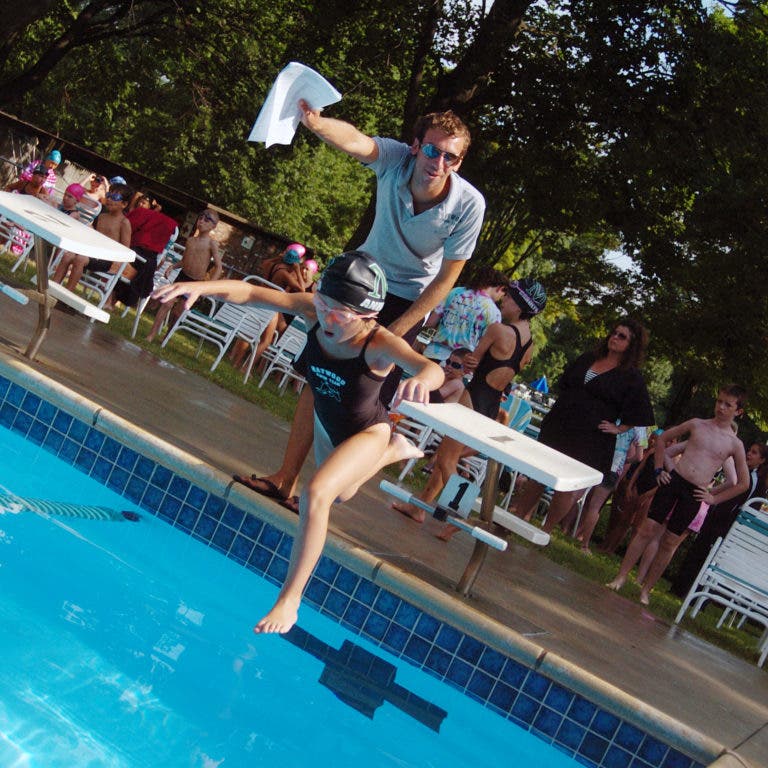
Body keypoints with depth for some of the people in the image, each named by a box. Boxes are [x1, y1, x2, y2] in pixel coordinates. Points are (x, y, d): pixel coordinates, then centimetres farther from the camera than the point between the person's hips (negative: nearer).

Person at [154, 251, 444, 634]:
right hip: (326, 425, 7)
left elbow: (433, 368, -57)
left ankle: (289, 598, -18)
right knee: (339, 493, 34)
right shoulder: (314, 311, -28)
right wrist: (202, 287, -52)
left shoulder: (380, 344, -39)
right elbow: (250, 292, -33)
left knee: (316, 495, -31)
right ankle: (397, 450, 61)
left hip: (367, 433, -7)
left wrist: (421, 377, -82)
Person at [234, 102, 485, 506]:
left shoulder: (468, 206, -24)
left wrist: (397, 329, -15)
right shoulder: (395, 159, -22)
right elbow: (356, 141, -44)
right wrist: (317, 123, -66)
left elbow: (446, 278, -15)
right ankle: (285, 478, 10)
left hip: (410, 300, -2)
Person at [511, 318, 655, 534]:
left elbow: (639, 414, 0)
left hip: (590, 438, -5)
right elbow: (564, 383, 24)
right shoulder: (587, 359, 12)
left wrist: (618, 428, -6)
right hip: (558, 426, 5)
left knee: (566, 487, -4)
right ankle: (519, 515, 18)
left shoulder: (631, 377, -3)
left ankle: (546, 531, 9)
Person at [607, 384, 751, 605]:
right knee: (647, 529, -4)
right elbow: (663, 438, 16)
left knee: (669, 543, 4)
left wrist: (714, 498, 5)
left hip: (694, 495, -1)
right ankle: (620, 578, 5)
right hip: (673, 481, 1)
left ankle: (646, 590, 15)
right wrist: (659, 469, 7)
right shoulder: (697, 425, 7)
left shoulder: (735, 444, 3)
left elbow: (743, 483, 10)